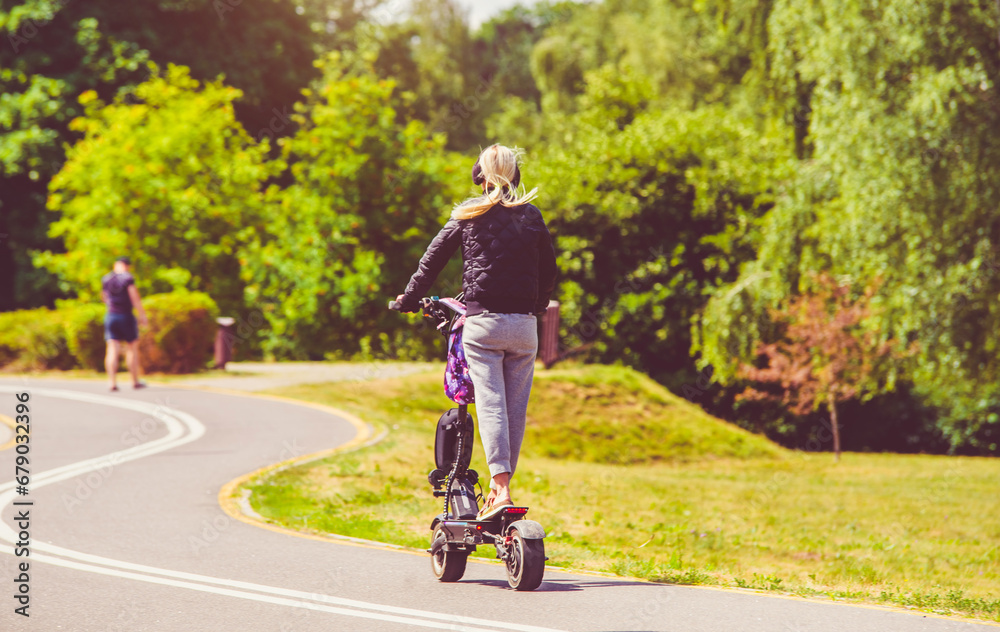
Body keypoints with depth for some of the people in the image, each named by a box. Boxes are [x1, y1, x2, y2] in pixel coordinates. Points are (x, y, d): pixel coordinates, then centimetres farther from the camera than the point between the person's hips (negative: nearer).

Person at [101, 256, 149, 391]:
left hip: (110, 316, 4)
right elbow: (135, 298, -15)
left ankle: (113, 382, -12)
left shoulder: (106, 279, 7)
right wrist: (142, 316, -10)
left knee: (113, 350, -1)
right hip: (126, 316, -4)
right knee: (132, 348, 9)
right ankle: (135, 381, 13)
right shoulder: (127, 278, -9)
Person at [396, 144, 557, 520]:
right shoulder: (531, 216, 9)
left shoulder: (468, 214, 3)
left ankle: (501, 489, -21)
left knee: (490, 403, -8)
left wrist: (409, 299, 19)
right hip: (523, 326, 2)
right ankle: (501, 484, 11)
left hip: (482, 322, -2)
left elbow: (433, 258, 7)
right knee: (516, 407, 8)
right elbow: (548, 270, 17)